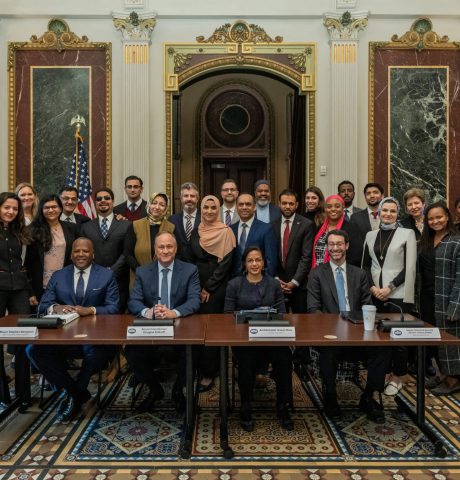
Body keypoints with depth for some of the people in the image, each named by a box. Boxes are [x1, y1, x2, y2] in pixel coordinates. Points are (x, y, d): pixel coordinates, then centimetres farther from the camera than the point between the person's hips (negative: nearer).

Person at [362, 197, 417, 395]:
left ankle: (397, 377, 17)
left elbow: (410, 268, -6)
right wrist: (372, 287, -4)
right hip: (375, 294, 3)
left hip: (398, 294, -3)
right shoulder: (370, 235, 10)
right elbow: (365, 265, 12)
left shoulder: (407, 233, -1)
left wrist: (390, 287, -12)